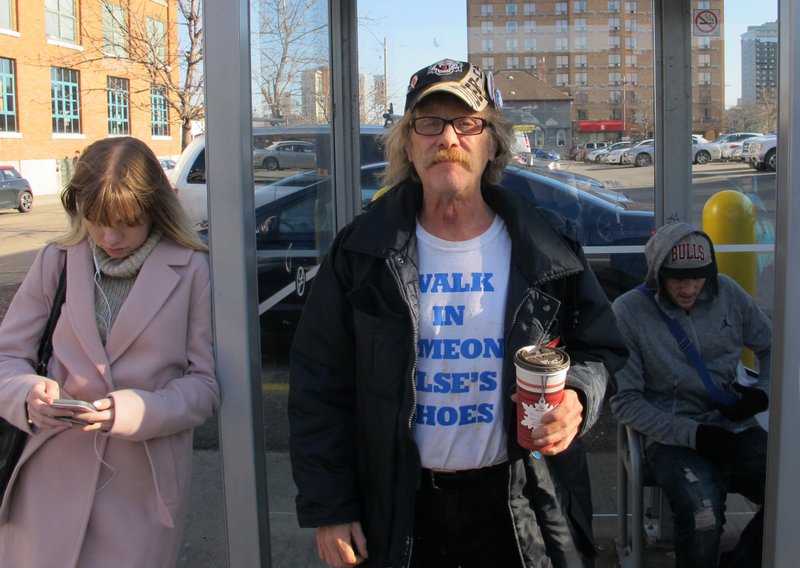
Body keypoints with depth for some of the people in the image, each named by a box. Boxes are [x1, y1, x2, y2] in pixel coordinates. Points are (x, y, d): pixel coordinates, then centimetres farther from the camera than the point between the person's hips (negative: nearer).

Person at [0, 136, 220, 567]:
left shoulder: (191, 270, -4)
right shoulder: (57, 262, 4)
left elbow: (206, 383, -4)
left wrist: (133, 410, -20)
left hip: (143, 492, -2)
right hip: (52, 482, 2)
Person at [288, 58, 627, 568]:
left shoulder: (550, 248, -2)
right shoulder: (361, 254, -3)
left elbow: (600, 346, 8)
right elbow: (320, 388, -1)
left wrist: (579, 396, -15)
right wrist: (327, 509, -4)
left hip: (524, 514, 1)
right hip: (400, 516, 0)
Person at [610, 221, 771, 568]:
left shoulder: (728, 293, 5)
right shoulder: (628, 311, -6)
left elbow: (771, 347, 20)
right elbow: (624, 401, -6)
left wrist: (763, 392, 0)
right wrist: (692, 433, -14)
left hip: (736, 429, 4)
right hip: (672, 437, -4)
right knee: (703, 515, -33)